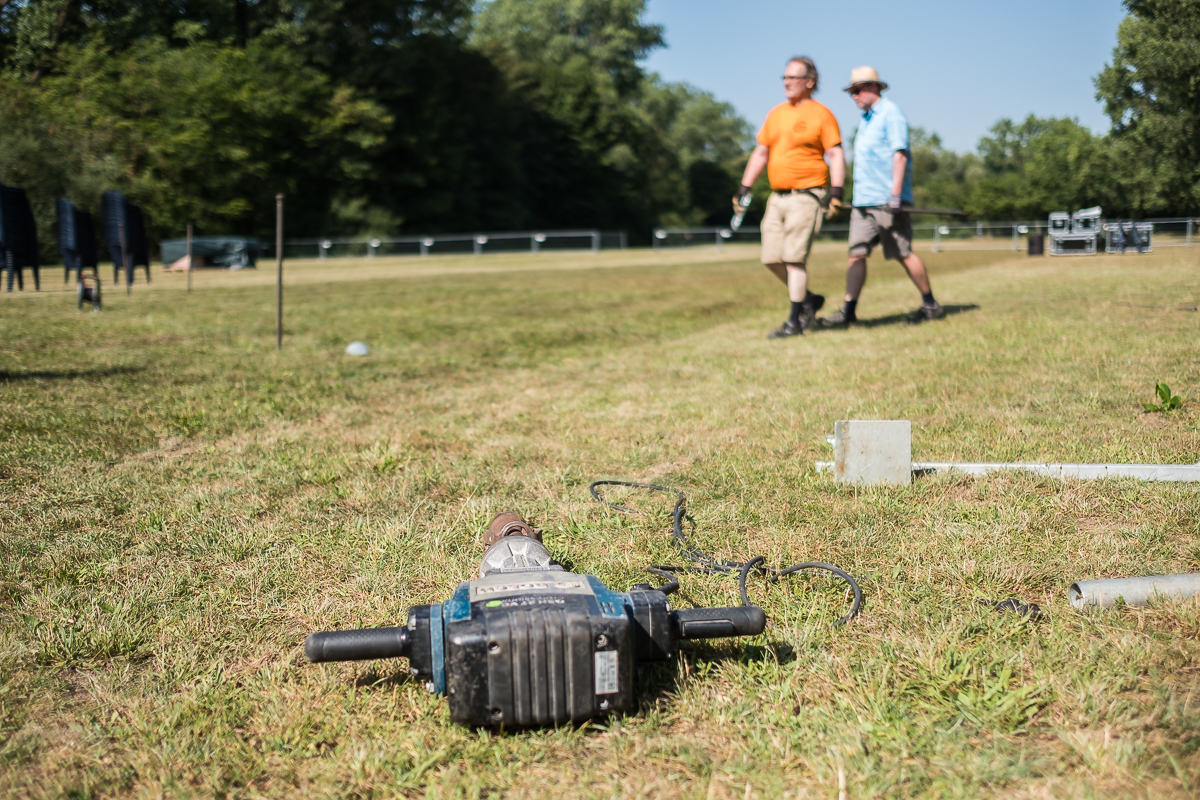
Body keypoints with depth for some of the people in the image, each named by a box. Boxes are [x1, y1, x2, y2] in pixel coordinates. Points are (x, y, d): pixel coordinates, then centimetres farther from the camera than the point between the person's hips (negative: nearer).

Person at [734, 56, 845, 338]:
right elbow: (761, 153, 20)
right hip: (777, 196, 7)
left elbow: (836, 155, -6)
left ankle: (794, 321, -4)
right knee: (772, 258, 4)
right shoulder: (776, 114, 16)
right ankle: (809, 300, 23)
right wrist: (744, 188, 14)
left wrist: (836, 192, -18)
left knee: (793, 257, -11)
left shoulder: (821, 114, -2)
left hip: (807, 196, -7)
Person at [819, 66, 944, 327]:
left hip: (886, 200, -8)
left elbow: (900, 155, -14)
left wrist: (895, 195, -22)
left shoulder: (891, 113, -6)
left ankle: (931, 305, 8)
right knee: (857, 253, -1)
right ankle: (848, 311, -3)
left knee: (903, 253, -3)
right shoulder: (866, 118, 20)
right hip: (863, 200, 8)